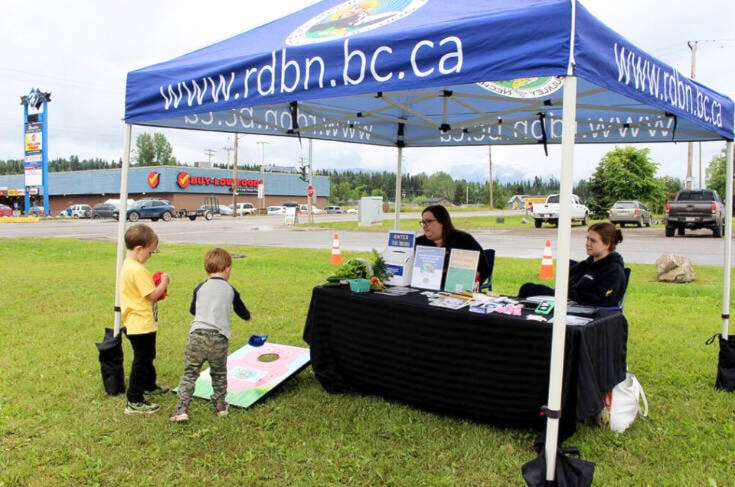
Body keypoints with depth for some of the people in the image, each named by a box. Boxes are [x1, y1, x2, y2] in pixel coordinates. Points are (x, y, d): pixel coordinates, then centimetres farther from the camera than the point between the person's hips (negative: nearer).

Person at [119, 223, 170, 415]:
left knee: (147, 356, 27)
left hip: (136, 323, 10)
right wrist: (164, 283, -8)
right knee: (142, 361, -2)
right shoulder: (138, 270, -24)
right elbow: (152, 295, -22)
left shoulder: (127, 266, 8)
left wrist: (157, 284, 8)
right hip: (142, 325, -10)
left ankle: (149, 385, 45)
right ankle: (134, 402, 5)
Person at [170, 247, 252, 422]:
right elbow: (242, 311, 24)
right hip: (219, 338, 0)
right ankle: (220, 405, 26)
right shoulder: (231, 290, 8)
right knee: (219, 374, 18)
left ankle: (182, 408, -1)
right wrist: (248, 316, 47)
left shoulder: (200, 288, 7)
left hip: (197, 334, 0)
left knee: (189, 373, 6)